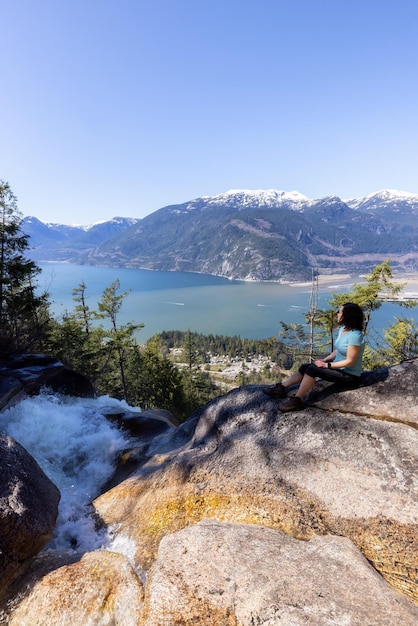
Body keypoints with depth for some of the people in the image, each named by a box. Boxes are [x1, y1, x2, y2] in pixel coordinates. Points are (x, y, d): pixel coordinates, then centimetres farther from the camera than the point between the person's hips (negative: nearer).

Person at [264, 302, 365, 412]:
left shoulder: (355, 335, -25)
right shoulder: (343, 329, 4)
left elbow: (350, 361, -25)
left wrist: (326, 365, -22)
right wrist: (324, 360, -2)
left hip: (350, 375, -9)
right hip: (339, 367, 9)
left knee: (312, 369, -24)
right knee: (305, 367, -3)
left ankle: (296, 401, -15)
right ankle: (281, 387, 6)